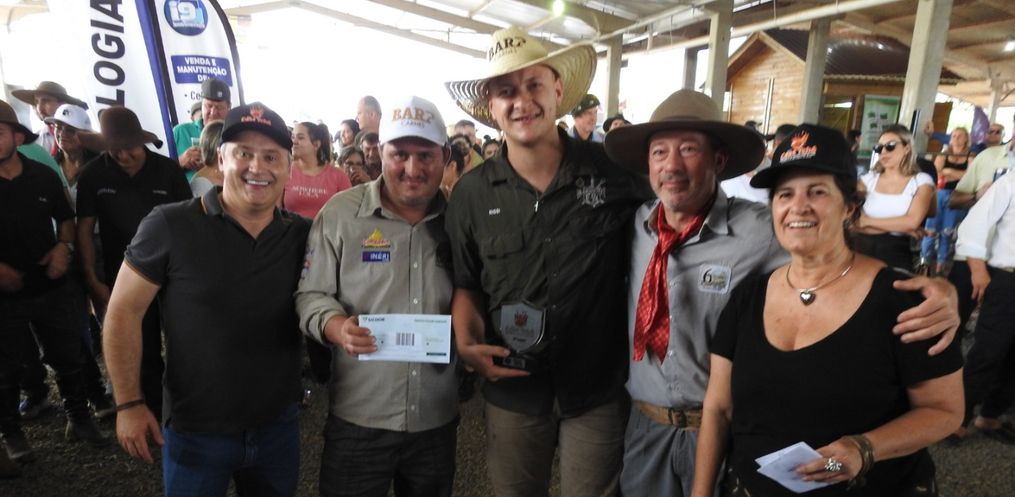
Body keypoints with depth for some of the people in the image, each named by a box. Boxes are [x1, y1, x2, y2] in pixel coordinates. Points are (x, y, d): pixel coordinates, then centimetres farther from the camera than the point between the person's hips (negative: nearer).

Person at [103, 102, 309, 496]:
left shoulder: (304, 235, -4)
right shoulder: (170, 226, -13)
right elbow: (123, 311, -7)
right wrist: (129, 403, -8)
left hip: (278, 426, 3)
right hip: (194, 431, -2)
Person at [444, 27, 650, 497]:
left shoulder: (612, 168, -10)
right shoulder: (471, 193, -5)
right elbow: (466, 285, 5)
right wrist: (467, 343, -10)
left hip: (598, 387, -1)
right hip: (512, 389, 2)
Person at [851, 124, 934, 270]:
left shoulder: (921, 181, 4)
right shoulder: (869, 178, 7)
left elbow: (912, 222, -12)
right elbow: (853, 223, -6)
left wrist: (867, 221, -7)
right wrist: (900, 226, -10)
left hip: (896, 256, -1)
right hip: (861, 251, 1)